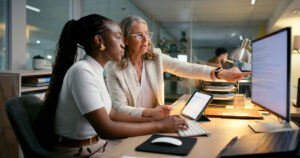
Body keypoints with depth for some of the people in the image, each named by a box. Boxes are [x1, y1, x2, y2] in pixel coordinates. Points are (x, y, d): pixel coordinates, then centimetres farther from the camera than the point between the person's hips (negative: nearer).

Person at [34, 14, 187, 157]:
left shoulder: (96, 71, 5)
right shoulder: (82, 70, -22)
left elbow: (111, 114, 8)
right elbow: (106, 129, -25)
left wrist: (154, 120, 0)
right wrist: (159, 125, -19)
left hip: (97, 144, 7)